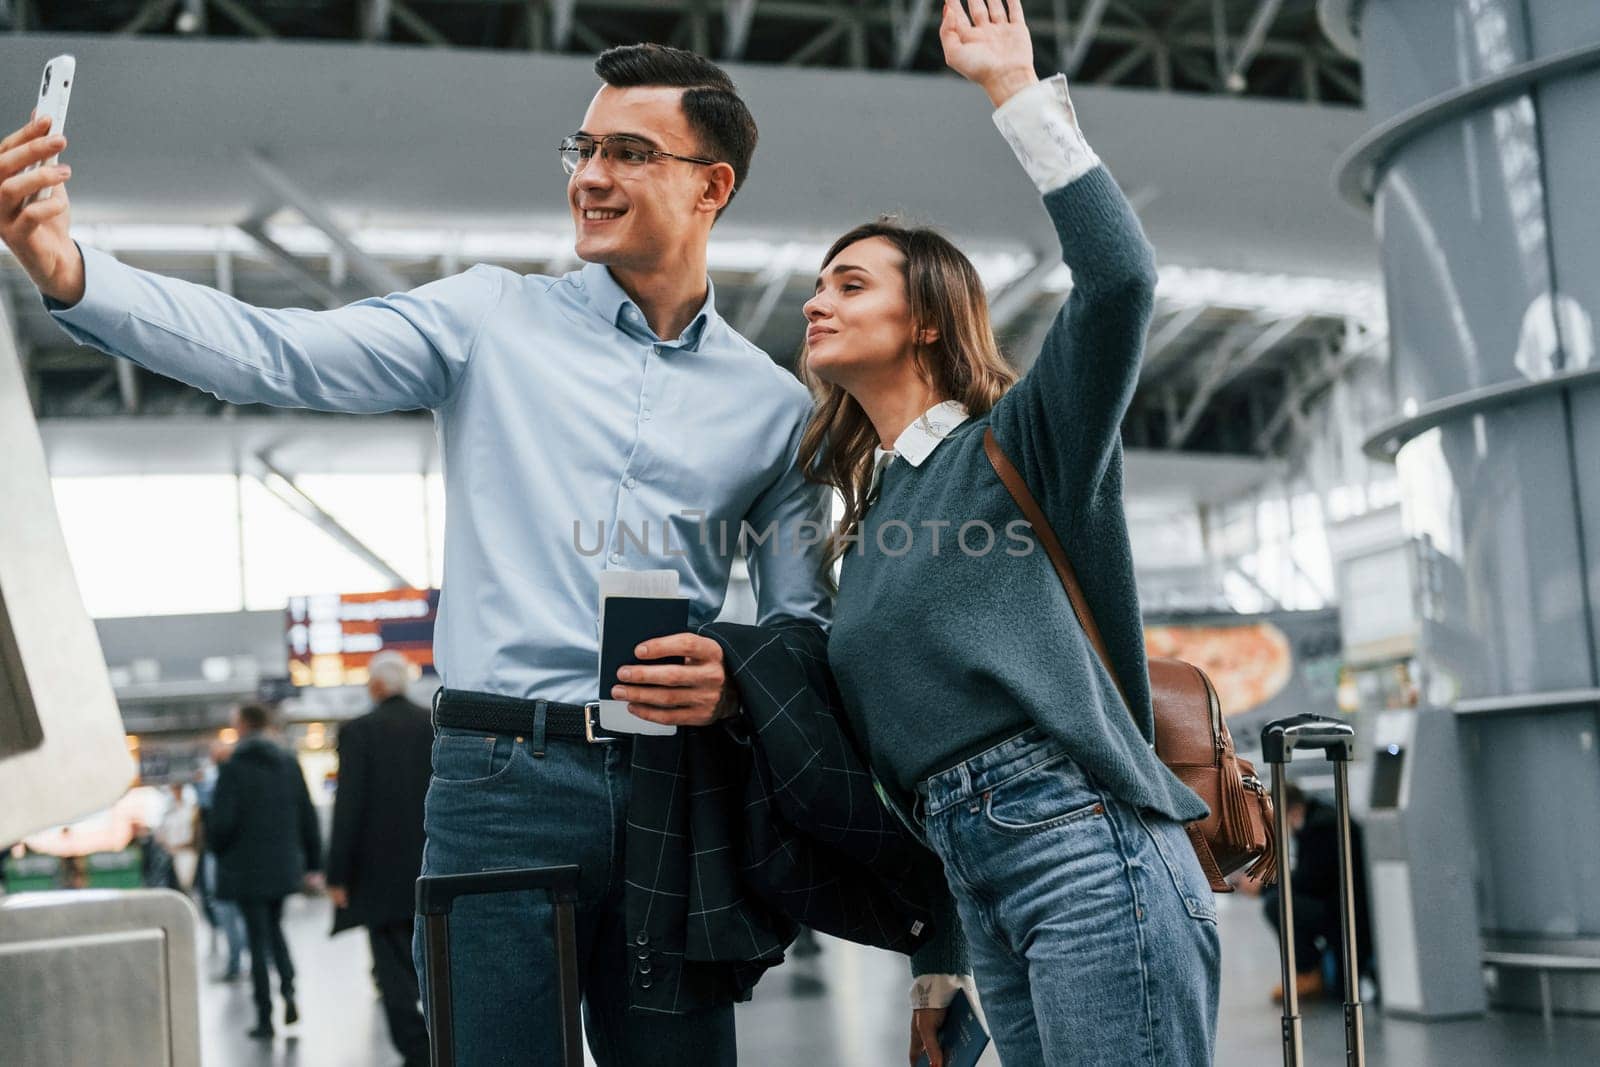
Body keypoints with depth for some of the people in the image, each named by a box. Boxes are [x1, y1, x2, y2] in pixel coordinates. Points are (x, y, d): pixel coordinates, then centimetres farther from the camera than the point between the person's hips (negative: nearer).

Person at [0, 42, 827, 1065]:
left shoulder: (775, 404, 11)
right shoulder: (493, 320, 7)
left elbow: (807, 625, 13)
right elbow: (275, 353, -5)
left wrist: (737, 681, -10)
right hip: (503, 774, -2)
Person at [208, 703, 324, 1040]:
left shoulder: (233, 767, -11)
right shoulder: (288, 762, 4)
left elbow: (222, 822, -15)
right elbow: (308, 815, 5)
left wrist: (217, 849, 6)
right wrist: (312, 863, 10)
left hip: (248, 868, -4)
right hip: (284, 866, 4)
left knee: (258, 937, 2)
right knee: (274, 928, 20)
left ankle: (265, 1017, 3)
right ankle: (288, 989, -2)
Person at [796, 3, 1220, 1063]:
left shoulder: (1017, 445, 2)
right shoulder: (869, 528, 21)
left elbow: (1120, 277, -16)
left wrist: (1015, 87, -12)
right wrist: (932, 965, 20)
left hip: (1088, 847, -7)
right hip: (975, 874, 7)